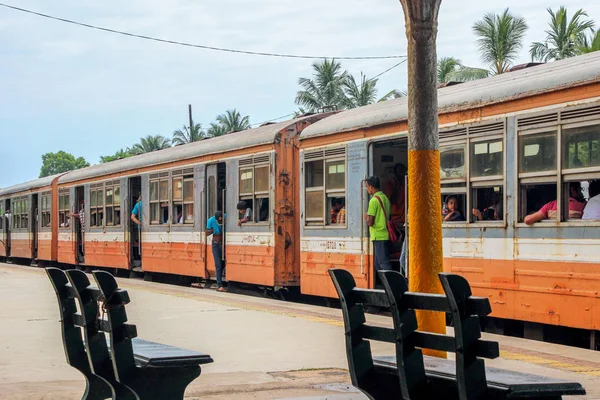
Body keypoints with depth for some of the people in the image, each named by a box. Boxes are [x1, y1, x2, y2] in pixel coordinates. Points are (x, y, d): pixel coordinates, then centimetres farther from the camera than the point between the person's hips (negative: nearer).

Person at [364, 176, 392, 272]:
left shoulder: (374, 200, -14)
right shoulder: (385, 198, 13)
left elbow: (370, 222, -16)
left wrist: (366, 217, 4)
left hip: (378, 237, -9)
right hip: (385, 235, 9)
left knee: (384, 263, -9)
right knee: (377, 264, 13)